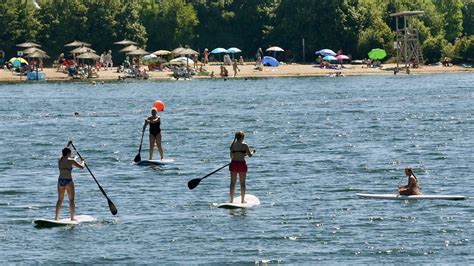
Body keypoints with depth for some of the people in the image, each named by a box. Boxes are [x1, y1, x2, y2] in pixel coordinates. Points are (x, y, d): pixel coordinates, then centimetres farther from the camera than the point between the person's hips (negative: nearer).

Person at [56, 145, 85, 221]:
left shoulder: (59, 160, 7)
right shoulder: (70, 160, -9)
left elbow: (63, 156, 32)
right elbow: (81, 167, -9)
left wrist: (68, 145, 44)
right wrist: (82, 162, 14)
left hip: (60, 181, 5)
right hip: (68, 181, -5)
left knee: (60, 199, 13)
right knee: (71, 200, 4)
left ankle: (56, 217, 10)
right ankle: (72, 218, 4)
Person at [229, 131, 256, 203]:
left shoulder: (233, 145, 3)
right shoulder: (244, 145, -6)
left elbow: (231, 156, 7)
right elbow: (249, 155, -3)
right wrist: (253, 152, 18)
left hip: (233, 163, 3)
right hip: (242, 164, -3)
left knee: (233, 182, 8)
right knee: (242, 183, 5)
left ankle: (231, 200, 8)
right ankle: (243, 200, 8)